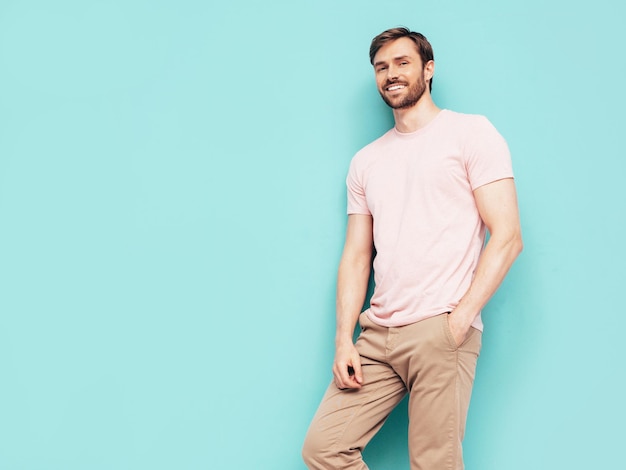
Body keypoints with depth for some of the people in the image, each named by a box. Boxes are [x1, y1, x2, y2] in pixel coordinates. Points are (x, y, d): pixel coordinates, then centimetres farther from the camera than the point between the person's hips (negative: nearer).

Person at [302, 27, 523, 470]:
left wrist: (459, 321, -13)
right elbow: (356, 256, 15)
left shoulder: (470, 132, 3)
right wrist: (344, 339, 3)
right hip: (377, 334, 5)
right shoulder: (365, 162, 19)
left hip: (440, 330, -5)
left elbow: (506, 236, -5)